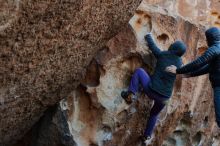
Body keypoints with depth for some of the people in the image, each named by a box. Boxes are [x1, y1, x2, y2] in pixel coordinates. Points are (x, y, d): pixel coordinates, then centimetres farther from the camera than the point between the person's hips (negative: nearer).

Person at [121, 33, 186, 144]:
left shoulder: (162, 55, -5)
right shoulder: (179, 63, 2)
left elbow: (151, 44, 9)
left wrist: (148, 36, 29)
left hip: (151, 90, -3)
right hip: (164, 97, 3)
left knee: (139, 71, 16)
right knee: (154, 114, 32)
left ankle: (131, 95, 3)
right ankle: (147, 137, 40)